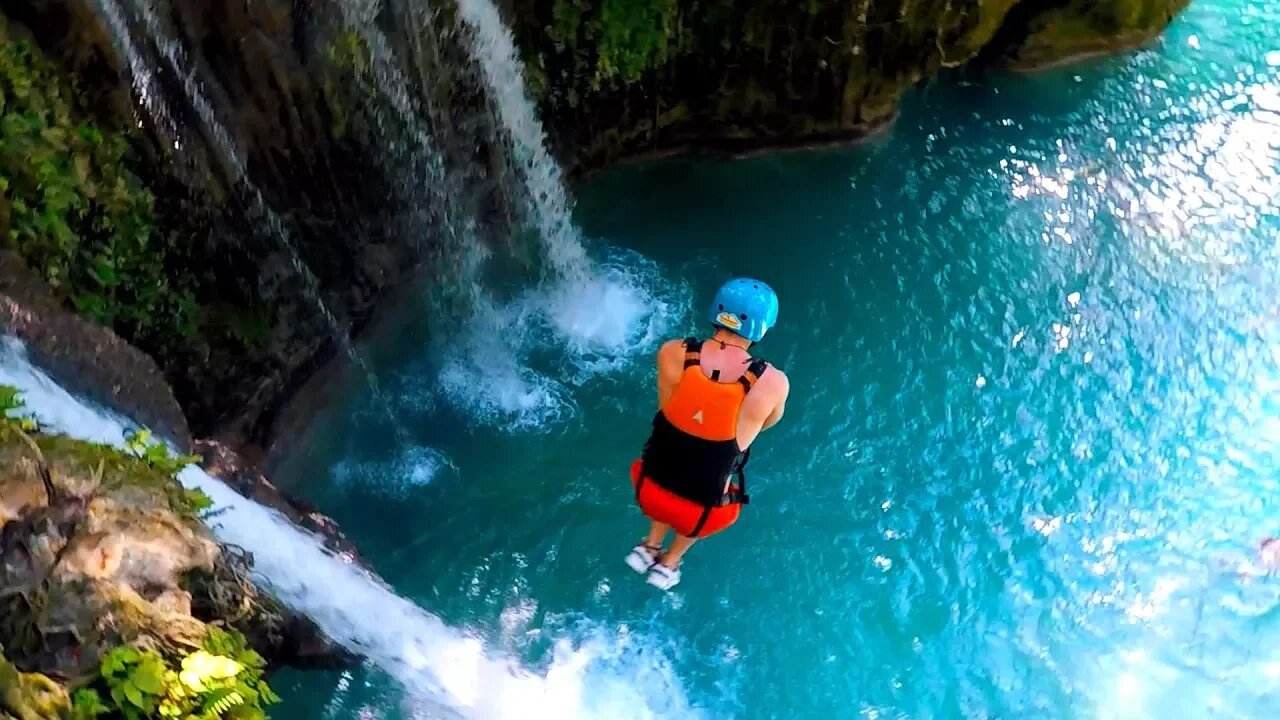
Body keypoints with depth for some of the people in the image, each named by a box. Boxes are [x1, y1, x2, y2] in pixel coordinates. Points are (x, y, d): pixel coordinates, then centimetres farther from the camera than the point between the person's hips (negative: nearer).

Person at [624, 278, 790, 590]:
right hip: (699, 511, -2)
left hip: (649, 491, 2)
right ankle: (669, 562, 42)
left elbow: (666, 409, -2)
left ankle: (650, 546, 40)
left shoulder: (672, 353, -19)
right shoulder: (773, 383, -22)